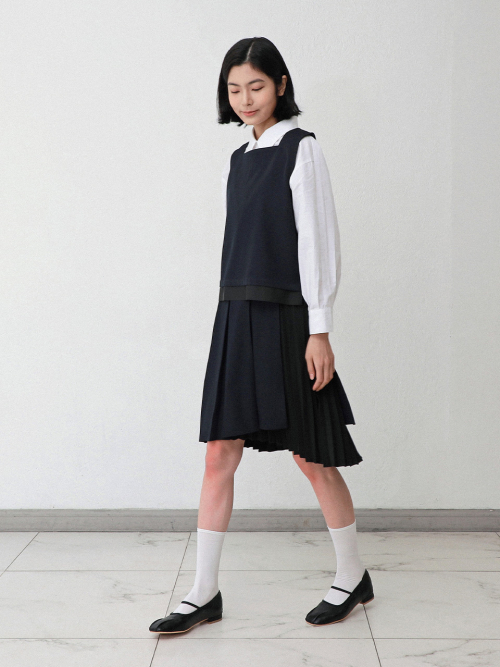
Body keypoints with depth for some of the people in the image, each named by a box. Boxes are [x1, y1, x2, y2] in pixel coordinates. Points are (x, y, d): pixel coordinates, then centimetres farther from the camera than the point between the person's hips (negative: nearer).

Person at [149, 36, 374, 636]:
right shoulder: (237, 161, 16)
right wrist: (235, 316, 14)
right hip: (236, 317, 6)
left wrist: (319, 330, -14)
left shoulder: (301, 149, -4)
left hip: (285, 318, -6)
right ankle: (205, 593, 11)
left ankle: (353, 577, 21)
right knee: (219, 454, 3)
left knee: (311, 456, 3)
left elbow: (317, 240, -9)